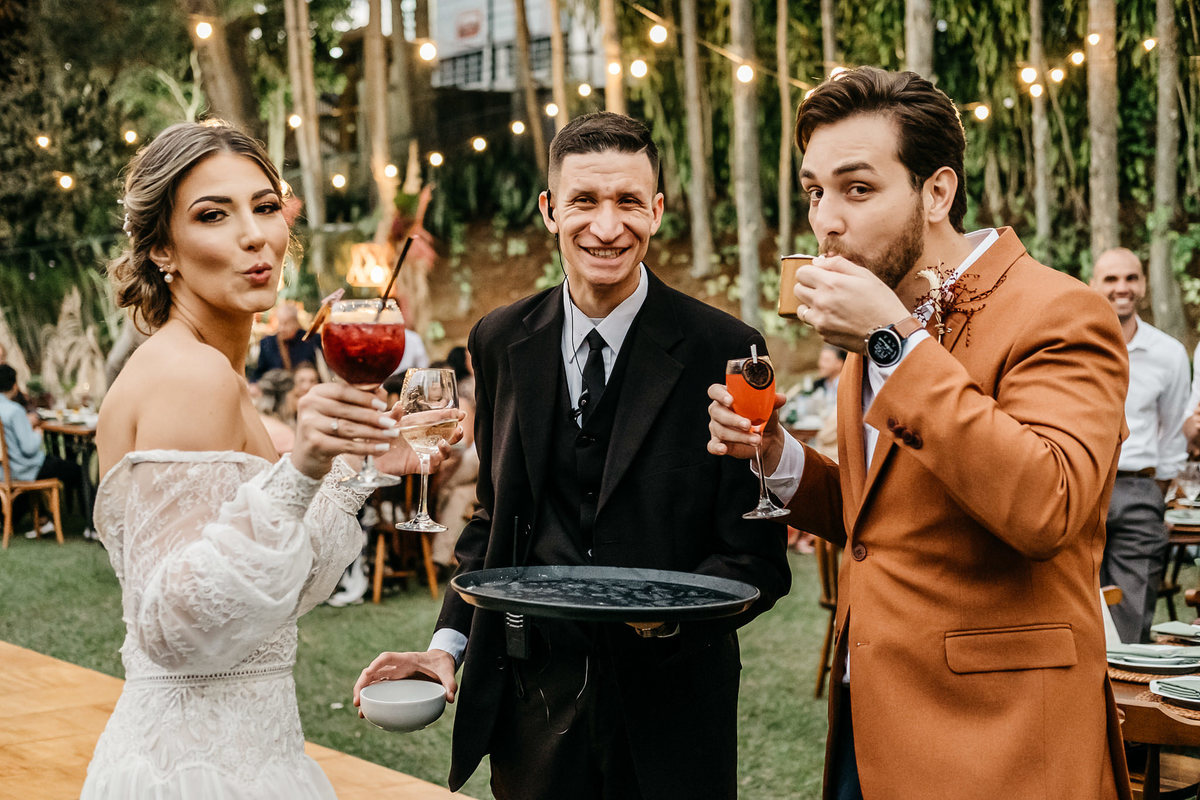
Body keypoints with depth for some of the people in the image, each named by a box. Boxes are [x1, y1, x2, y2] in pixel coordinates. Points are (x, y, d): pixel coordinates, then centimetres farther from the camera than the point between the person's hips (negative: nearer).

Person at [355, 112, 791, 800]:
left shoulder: (724, 349, -10)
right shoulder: (500, 343, 2)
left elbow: (757, 558, -8)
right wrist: (449, 642, 2)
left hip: (669, 711, -3)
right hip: (531, 701, 3)